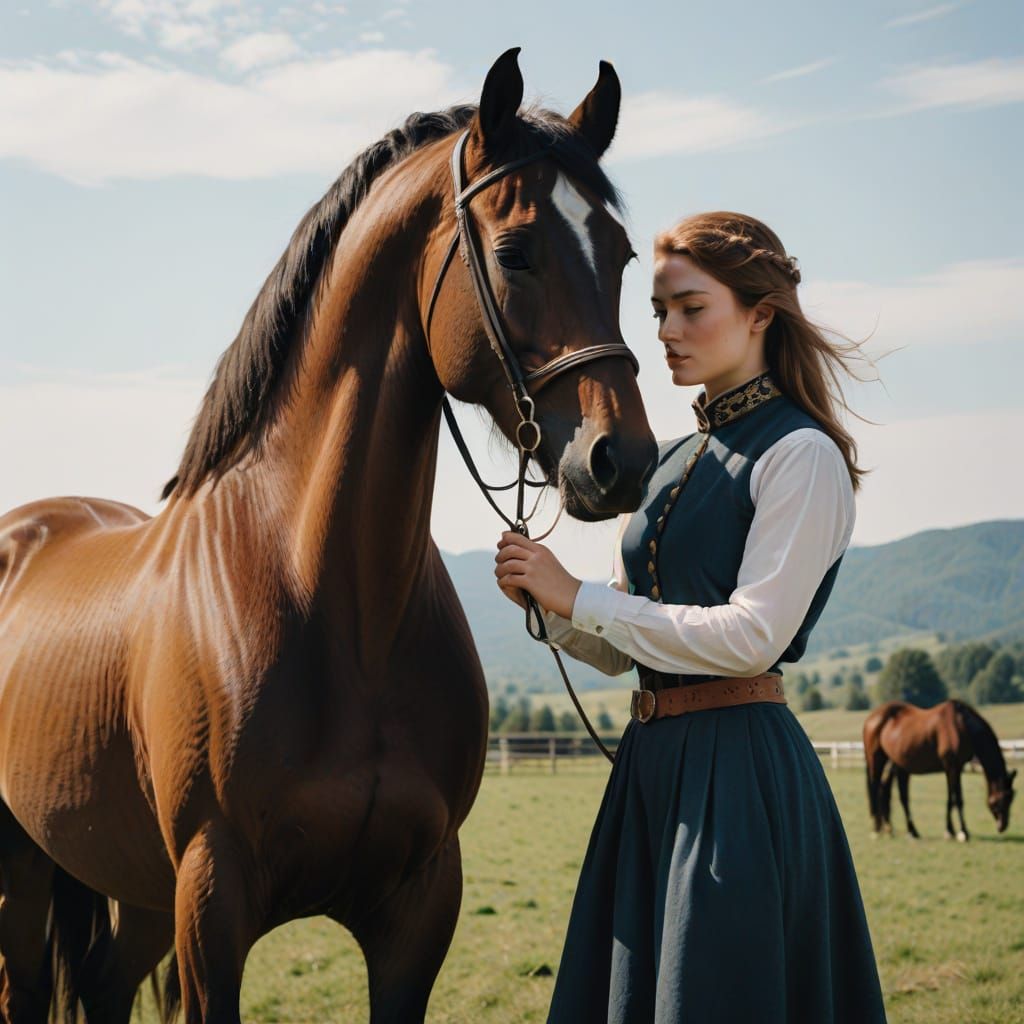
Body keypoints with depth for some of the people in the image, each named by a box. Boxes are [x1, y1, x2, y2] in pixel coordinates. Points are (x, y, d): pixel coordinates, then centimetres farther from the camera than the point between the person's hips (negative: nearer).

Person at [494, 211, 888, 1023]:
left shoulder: (801, 455, -9)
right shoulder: (672, 463, 15)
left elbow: (753, 636, -19)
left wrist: (579, 597, -14)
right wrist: (546, 604, -4)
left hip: (740, 768, -8)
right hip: (652, 762, 8)